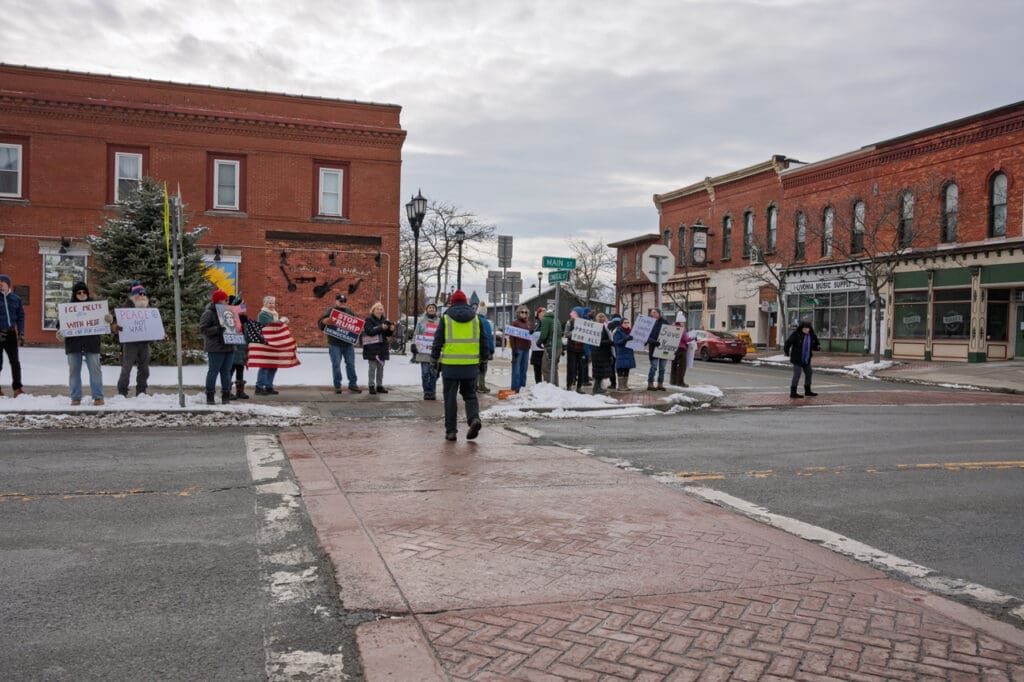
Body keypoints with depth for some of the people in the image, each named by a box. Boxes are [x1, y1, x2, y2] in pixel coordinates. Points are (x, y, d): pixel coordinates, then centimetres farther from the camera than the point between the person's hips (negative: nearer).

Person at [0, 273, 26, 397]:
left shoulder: (16, 299, 8)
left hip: (11, 334, 2)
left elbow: (21, 317, 11)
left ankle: (17, 387, 4)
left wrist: (21, 334, 6)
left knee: (15, 362, 0)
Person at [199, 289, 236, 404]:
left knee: (226, 371, 8)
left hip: (229, 347, 7)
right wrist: (218, 329, -21)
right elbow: (203, 329, -12)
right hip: (216, 347, -7)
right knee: (213, 371, -4)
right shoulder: (208, 313, -4)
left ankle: (226, 396, 12)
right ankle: (210, 396, 1)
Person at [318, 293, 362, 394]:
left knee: (351, 364, 4)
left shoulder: (349, 312, 15)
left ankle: (353, 385, 9)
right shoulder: (330, 311, 4)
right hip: (335, 344, -3)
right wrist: (326, 321, -27)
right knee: (336, 365, 0)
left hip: (348, 343, 3)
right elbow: (320, 322, -5)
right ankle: (337, 386, 7)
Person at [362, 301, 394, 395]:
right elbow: (370, 331, -19)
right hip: (372, 348, -6)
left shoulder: (383, 320, 15)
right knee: (372, 367, -6)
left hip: (382, 348, 6)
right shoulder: (369, 320, -4)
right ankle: (371, 386, -2)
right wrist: (381, 328, -26)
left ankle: (379, 386, 17)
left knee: (381, 367, 10)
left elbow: (388, 334, 15)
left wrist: (391, 330, -6)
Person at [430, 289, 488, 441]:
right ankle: (474, 418, -9)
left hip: (450, 366, -2)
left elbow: (437, 342, 1)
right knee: (470, 395, 15)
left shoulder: (446, 318, 1)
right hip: (471, 365, 2)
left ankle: (451, 430, 7)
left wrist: (434, 362, 9)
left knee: (450, 398, 7)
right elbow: (484, 342, 10)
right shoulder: (476, 318, 8)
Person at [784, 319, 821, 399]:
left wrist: (818, 347, -7)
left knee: (808, 374, 14)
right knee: (797, 375, -9)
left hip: (806, 360, 7)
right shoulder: (796, 334, -15)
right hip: (797, 359, -7)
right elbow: (788, 342, -12)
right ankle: (793, 392, -4)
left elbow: (815, 345, 14)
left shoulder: (812, 336, 4)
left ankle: (807, 391, 29)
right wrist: (786, 352, -8)